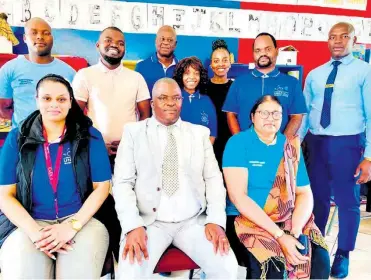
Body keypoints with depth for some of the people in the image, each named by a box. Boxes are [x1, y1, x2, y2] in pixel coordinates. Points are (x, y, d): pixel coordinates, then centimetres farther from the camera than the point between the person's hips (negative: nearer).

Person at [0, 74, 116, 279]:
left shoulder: (90, 136, 1)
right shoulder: (17, 138, 4)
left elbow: (102, 187, -1)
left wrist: (72, 226, -12)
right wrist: (35, 232, -12)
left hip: (81, 220, -1)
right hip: (29, 225, 1)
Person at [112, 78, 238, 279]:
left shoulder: (200, 133, 10)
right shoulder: (133, 132, 4)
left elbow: (214, 179, 7)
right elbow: (122, 183, -2)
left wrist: (216, 220, -8)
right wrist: (133, 225, -15)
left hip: (193, 222, 2)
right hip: (149, 222, -2)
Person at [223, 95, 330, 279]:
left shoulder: (291, 147, 7)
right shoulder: (237, 143, -7)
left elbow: (305, 193, 4)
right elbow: (238, 197, -15)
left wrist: (295, 231, -15)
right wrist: (280, 235, -21)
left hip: (288, 220, 4)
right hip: (247, 219, -4)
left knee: (320, 260, -17)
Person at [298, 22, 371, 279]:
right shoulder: (314, 75, 11)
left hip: (347, 144, -3)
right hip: (316, 142, 4)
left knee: (347, 201, 8)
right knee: (317, 198, 16)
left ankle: (343, 255, 28)